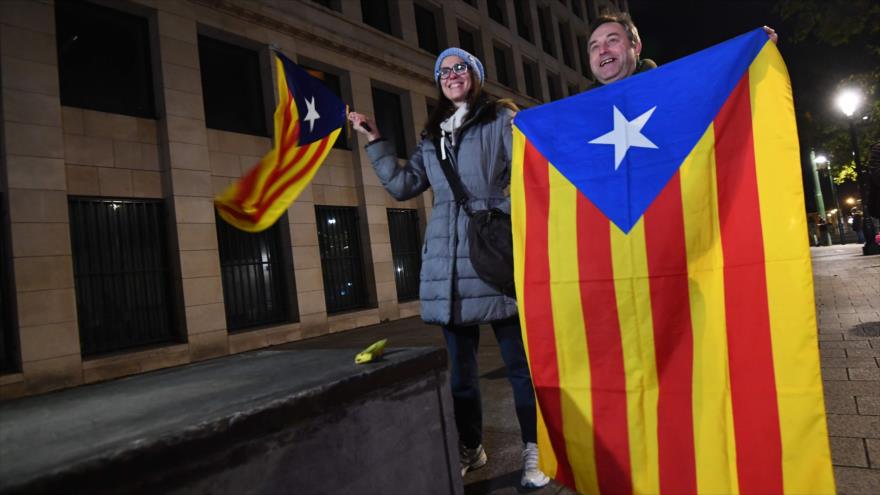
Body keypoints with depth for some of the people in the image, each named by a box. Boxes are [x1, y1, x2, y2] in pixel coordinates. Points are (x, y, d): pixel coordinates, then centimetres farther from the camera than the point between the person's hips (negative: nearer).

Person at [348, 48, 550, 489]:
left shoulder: (502, 119, 7)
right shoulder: (431, 136, 21)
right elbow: (403, 186, 16)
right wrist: (375, 141, 13)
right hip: (448, 260, 5)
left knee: (518, 358, 2)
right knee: (459, 363, 12)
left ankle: (533, 451, 16)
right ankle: (470, 447, 28)